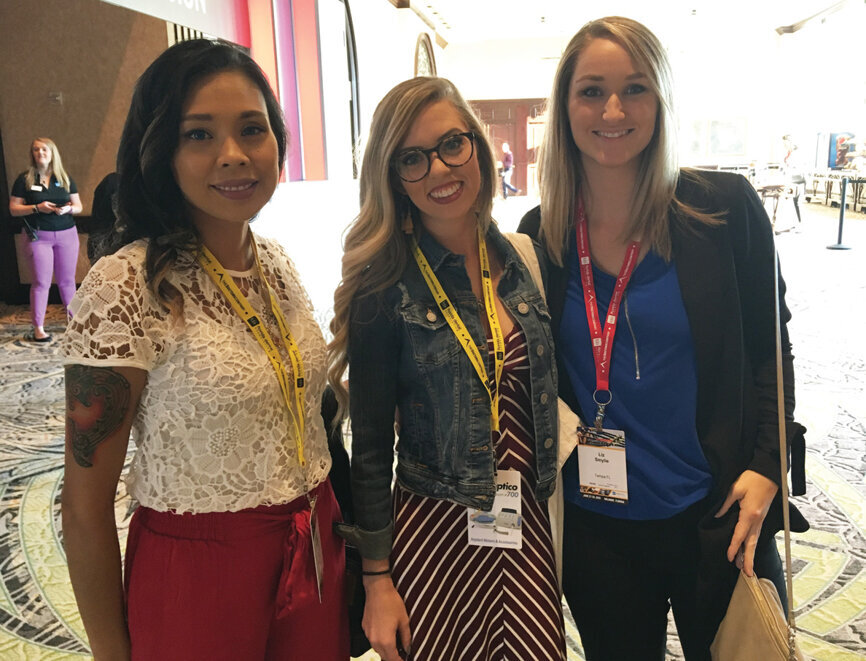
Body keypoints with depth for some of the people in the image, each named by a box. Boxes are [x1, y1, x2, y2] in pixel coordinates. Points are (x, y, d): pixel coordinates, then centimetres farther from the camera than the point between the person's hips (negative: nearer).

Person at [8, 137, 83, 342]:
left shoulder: (65, 178, 8)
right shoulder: (24, 179, 0)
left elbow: (78, 206, 9)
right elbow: (13, 209, -2)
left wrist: (69, 208, -13)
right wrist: (37, 207, -17)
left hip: (67, 234, 2)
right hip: (39, 236, -2)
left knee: (67, 280, 9)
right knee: (41, 282, -3)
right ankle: (38, 328, 2)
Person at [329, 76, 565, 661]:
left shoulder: (521, 261, 2)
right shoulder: (387, 289, -12)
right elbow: (372, 446, -7)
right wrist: (377, 578, -5)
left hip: (529, 524, 4)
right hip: (435, 531, -4)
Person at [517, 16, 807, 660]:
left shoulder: (724, 207, -8)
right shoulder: (540, 234, -3)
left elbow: (770, 346, 0)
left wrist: (766, 466, -8)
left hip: (717, 515, -1)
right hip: (593, 527, 2)